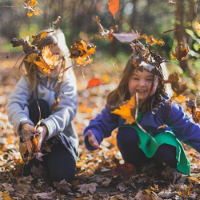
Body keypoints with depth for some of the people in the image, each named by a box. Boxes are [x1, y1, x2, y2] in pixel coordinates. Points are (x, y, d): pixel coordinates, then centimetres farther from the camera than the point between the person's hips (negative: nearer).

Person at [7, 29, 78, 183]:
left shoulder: (67, 81, -8)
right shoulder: (28, 81, -6)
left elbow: (67, 111, -25)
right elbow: (14, 104, -24)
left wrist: (46, 128, -46)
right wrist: (24, 125, -47)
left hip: (61, 137, -1)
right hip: (33, 139, 1)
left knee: (62, 173, -30)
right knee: (38, 105, -27)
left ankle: (48, 160, 5)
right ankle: (33, 159, -16)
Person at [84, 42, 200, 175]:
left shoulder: (166, 106, -23)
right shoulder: (117, 103, -19)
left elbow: (188, 128, -23)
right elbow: (102, 123, -13)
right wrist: (93, 136, -35)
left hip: (160, 145, -1)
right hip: (136, 150, 1)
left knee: (169, 155, -33)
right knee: (126, 133, -30)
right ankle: (134, 169, -7)